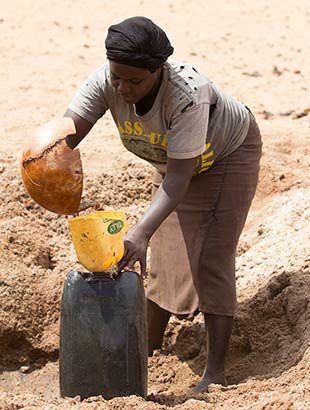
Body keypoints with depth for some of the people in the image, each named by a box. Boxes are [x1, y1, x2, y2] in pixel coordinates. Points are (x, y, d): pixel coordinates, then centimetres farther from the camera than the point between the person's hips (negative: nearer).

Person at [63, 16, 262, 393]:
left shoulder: (187, 94, -43)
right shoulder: (105, 82, -28)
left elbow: (179, 178, -43)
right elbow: (67, 133, -34)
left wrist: (141, 232, -54)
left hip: (228, 154, -6)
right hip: (173, 161, 6)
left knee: (211, 259, -12)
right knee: (164, 257, 8)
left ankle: (215, 370, -10)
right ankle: (148, 349, 23)